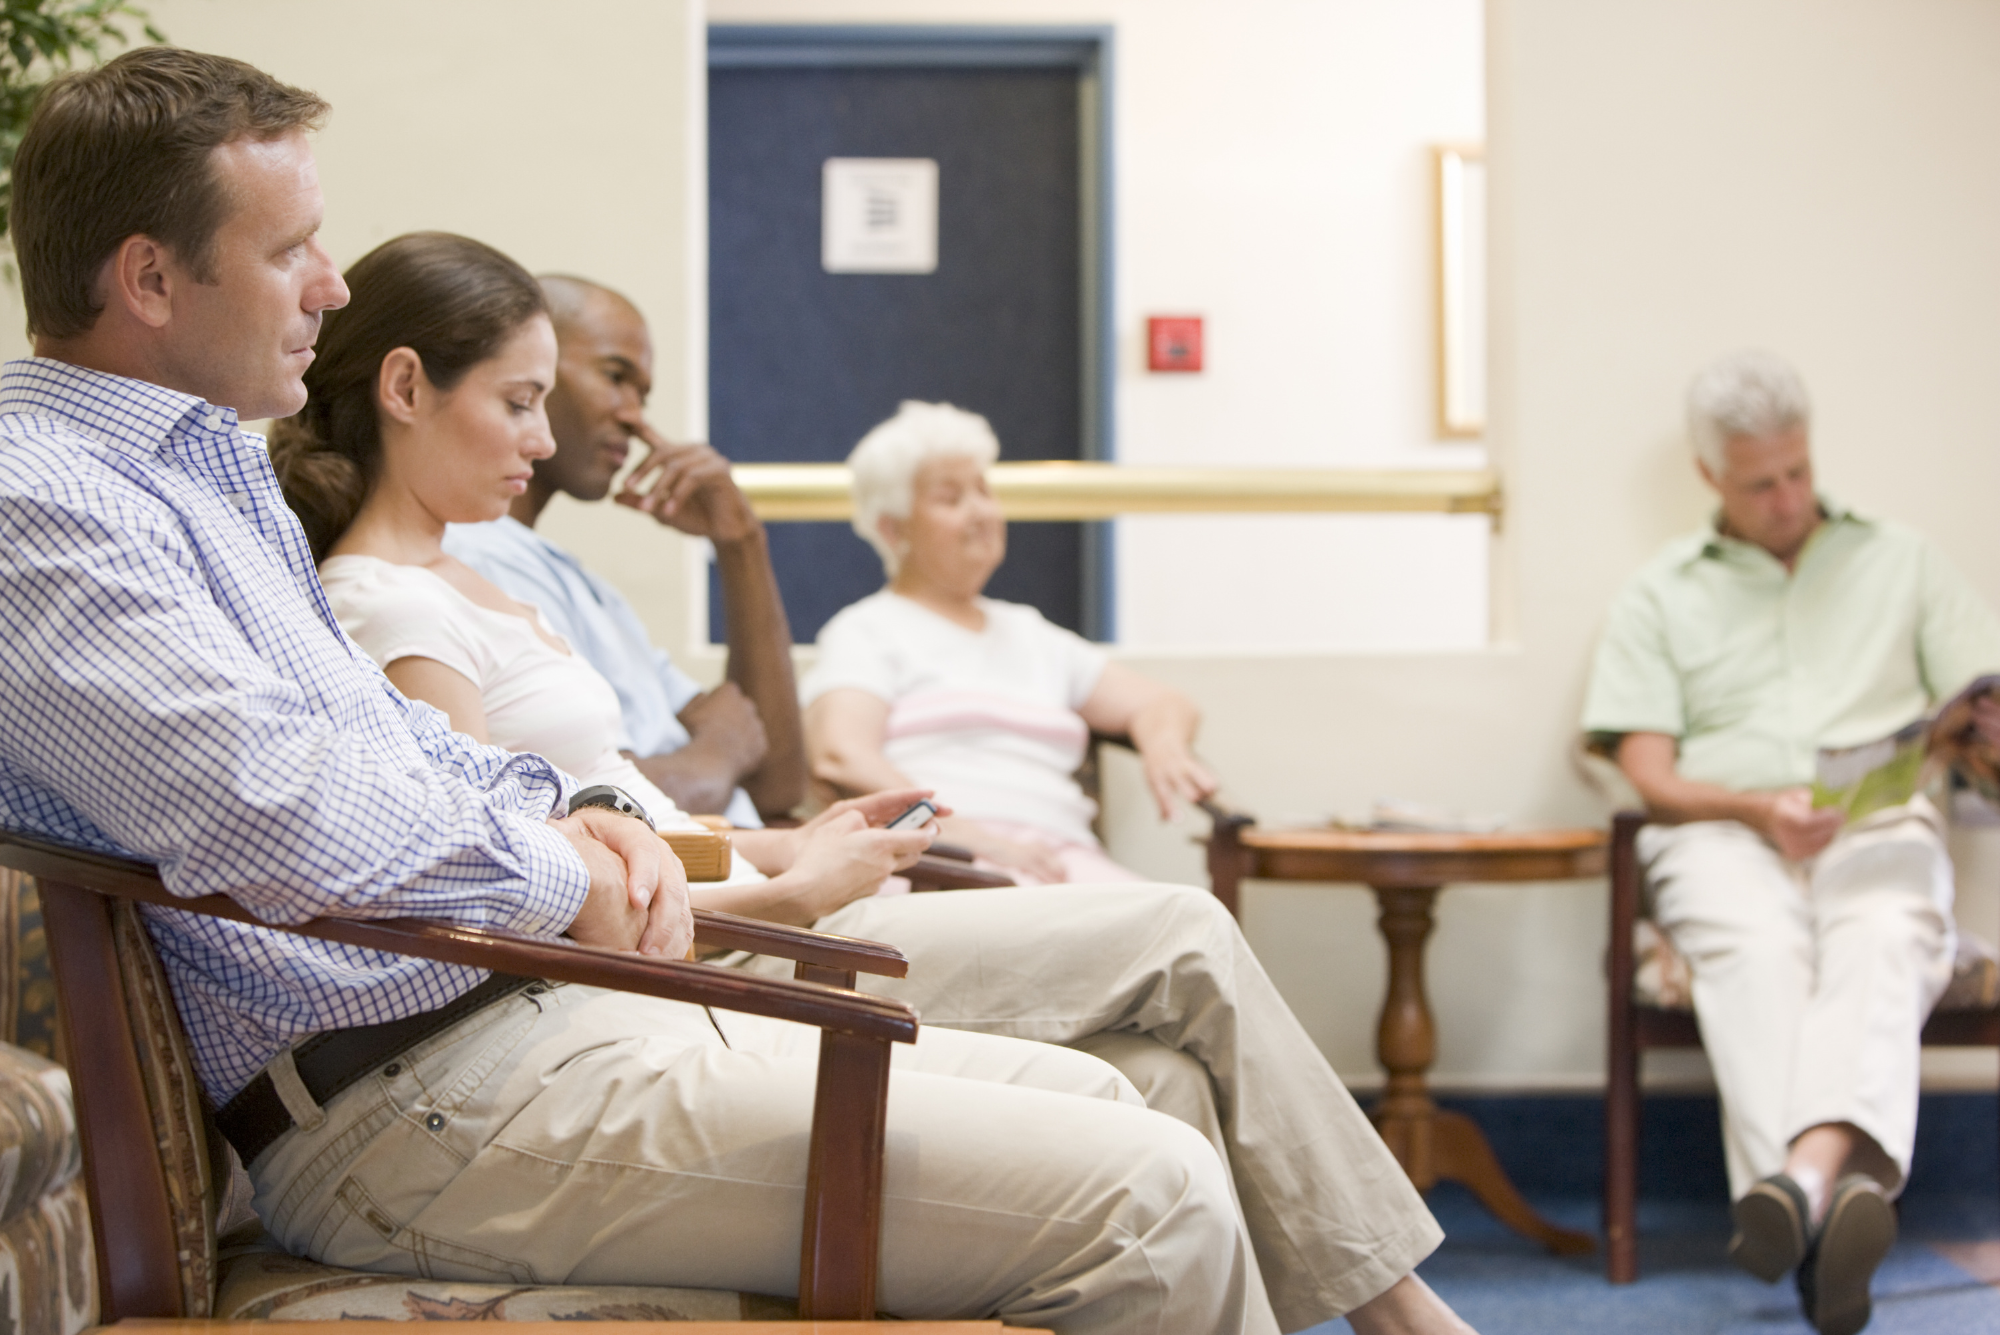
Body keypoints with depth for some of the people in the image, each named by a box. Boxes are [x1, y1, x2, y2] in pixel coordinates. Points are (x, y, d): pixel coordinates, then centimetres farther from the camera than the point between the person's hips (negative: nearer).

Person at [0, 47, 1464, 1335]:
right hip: (427, 1105, -11)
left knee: (1096, 1099, 12)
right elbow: (292, 817, -27)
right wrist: (562, 878, -10)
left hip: (535, 1005, 11)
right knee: (1151, 1202, -14)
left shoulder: (211, 458, 19)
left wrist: (565, 812, 8)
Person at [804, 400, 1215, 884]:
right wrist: (964, 832, -21)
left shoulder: (1028, 634, 32)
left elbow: (1161, 703, 30)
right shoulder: (867, 631, 11)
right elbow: (837, 757, -8)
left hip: (1063, 857, 6)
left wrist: (1164, 746, 3)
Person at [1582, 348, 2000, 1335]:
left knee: (1885, 941, -36)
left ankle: (1804, 1176, -60)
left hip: (1880, 826, 1)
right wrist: (1757, 807, -11)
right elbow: (1649, 775, 9)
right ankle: (1839, 1193, -57)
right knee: (1756, 947, -37)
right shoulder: (1660, 596, 20)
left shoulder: (1899, 561, 24)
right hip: (1726, 832, 0)